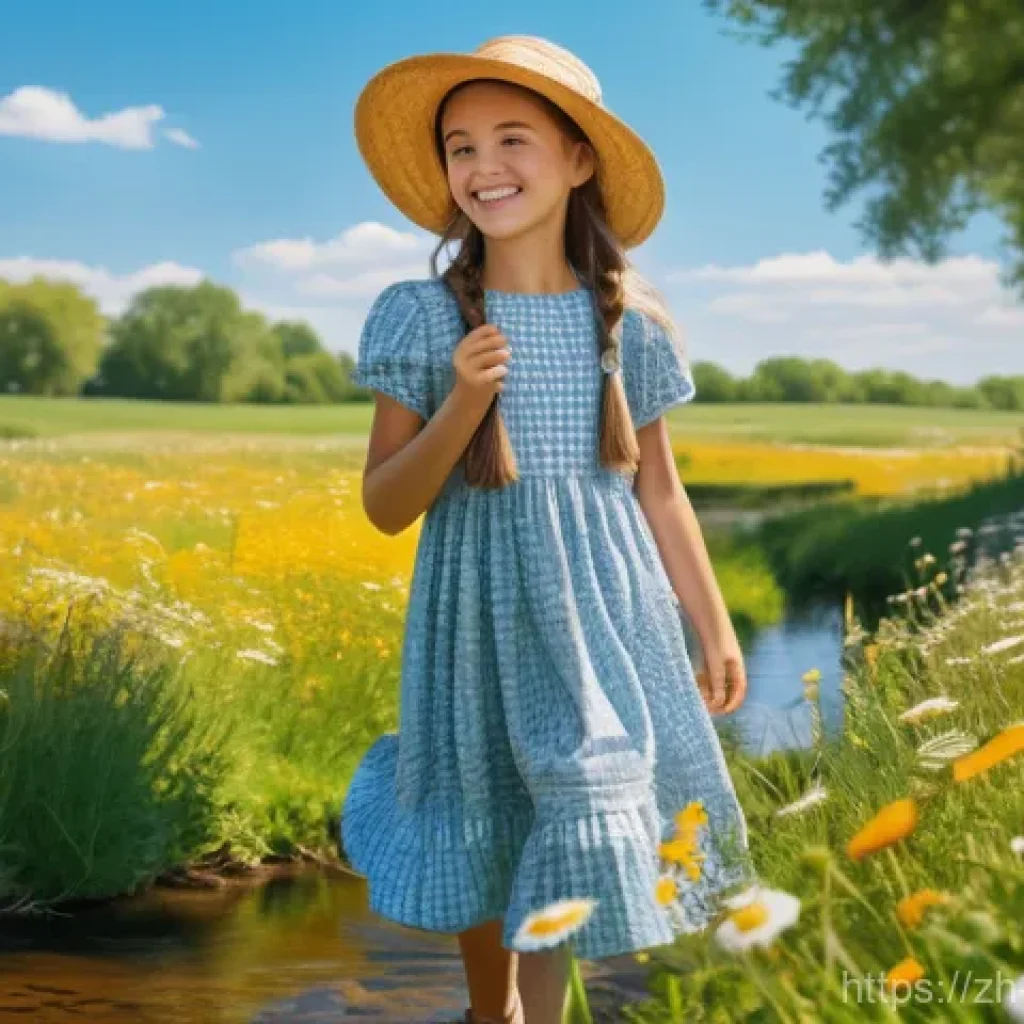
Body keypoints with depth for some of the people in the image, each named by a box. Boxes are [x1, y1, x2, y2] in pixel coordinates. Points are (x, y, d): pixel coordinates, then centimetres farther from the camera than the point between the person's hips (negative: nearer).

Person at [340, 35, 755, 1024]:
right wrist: (461, 406, -22)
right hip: (481, 614, -1)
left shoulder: (628, 319, -1)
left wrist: (715, 628, 9)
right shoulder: (423, 316, -7)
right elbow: (384, 507, -6)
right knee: (483, 841, 13)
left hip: (603, 607, 1)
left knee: (579, 829, 2)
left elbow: (660, 492, 7)